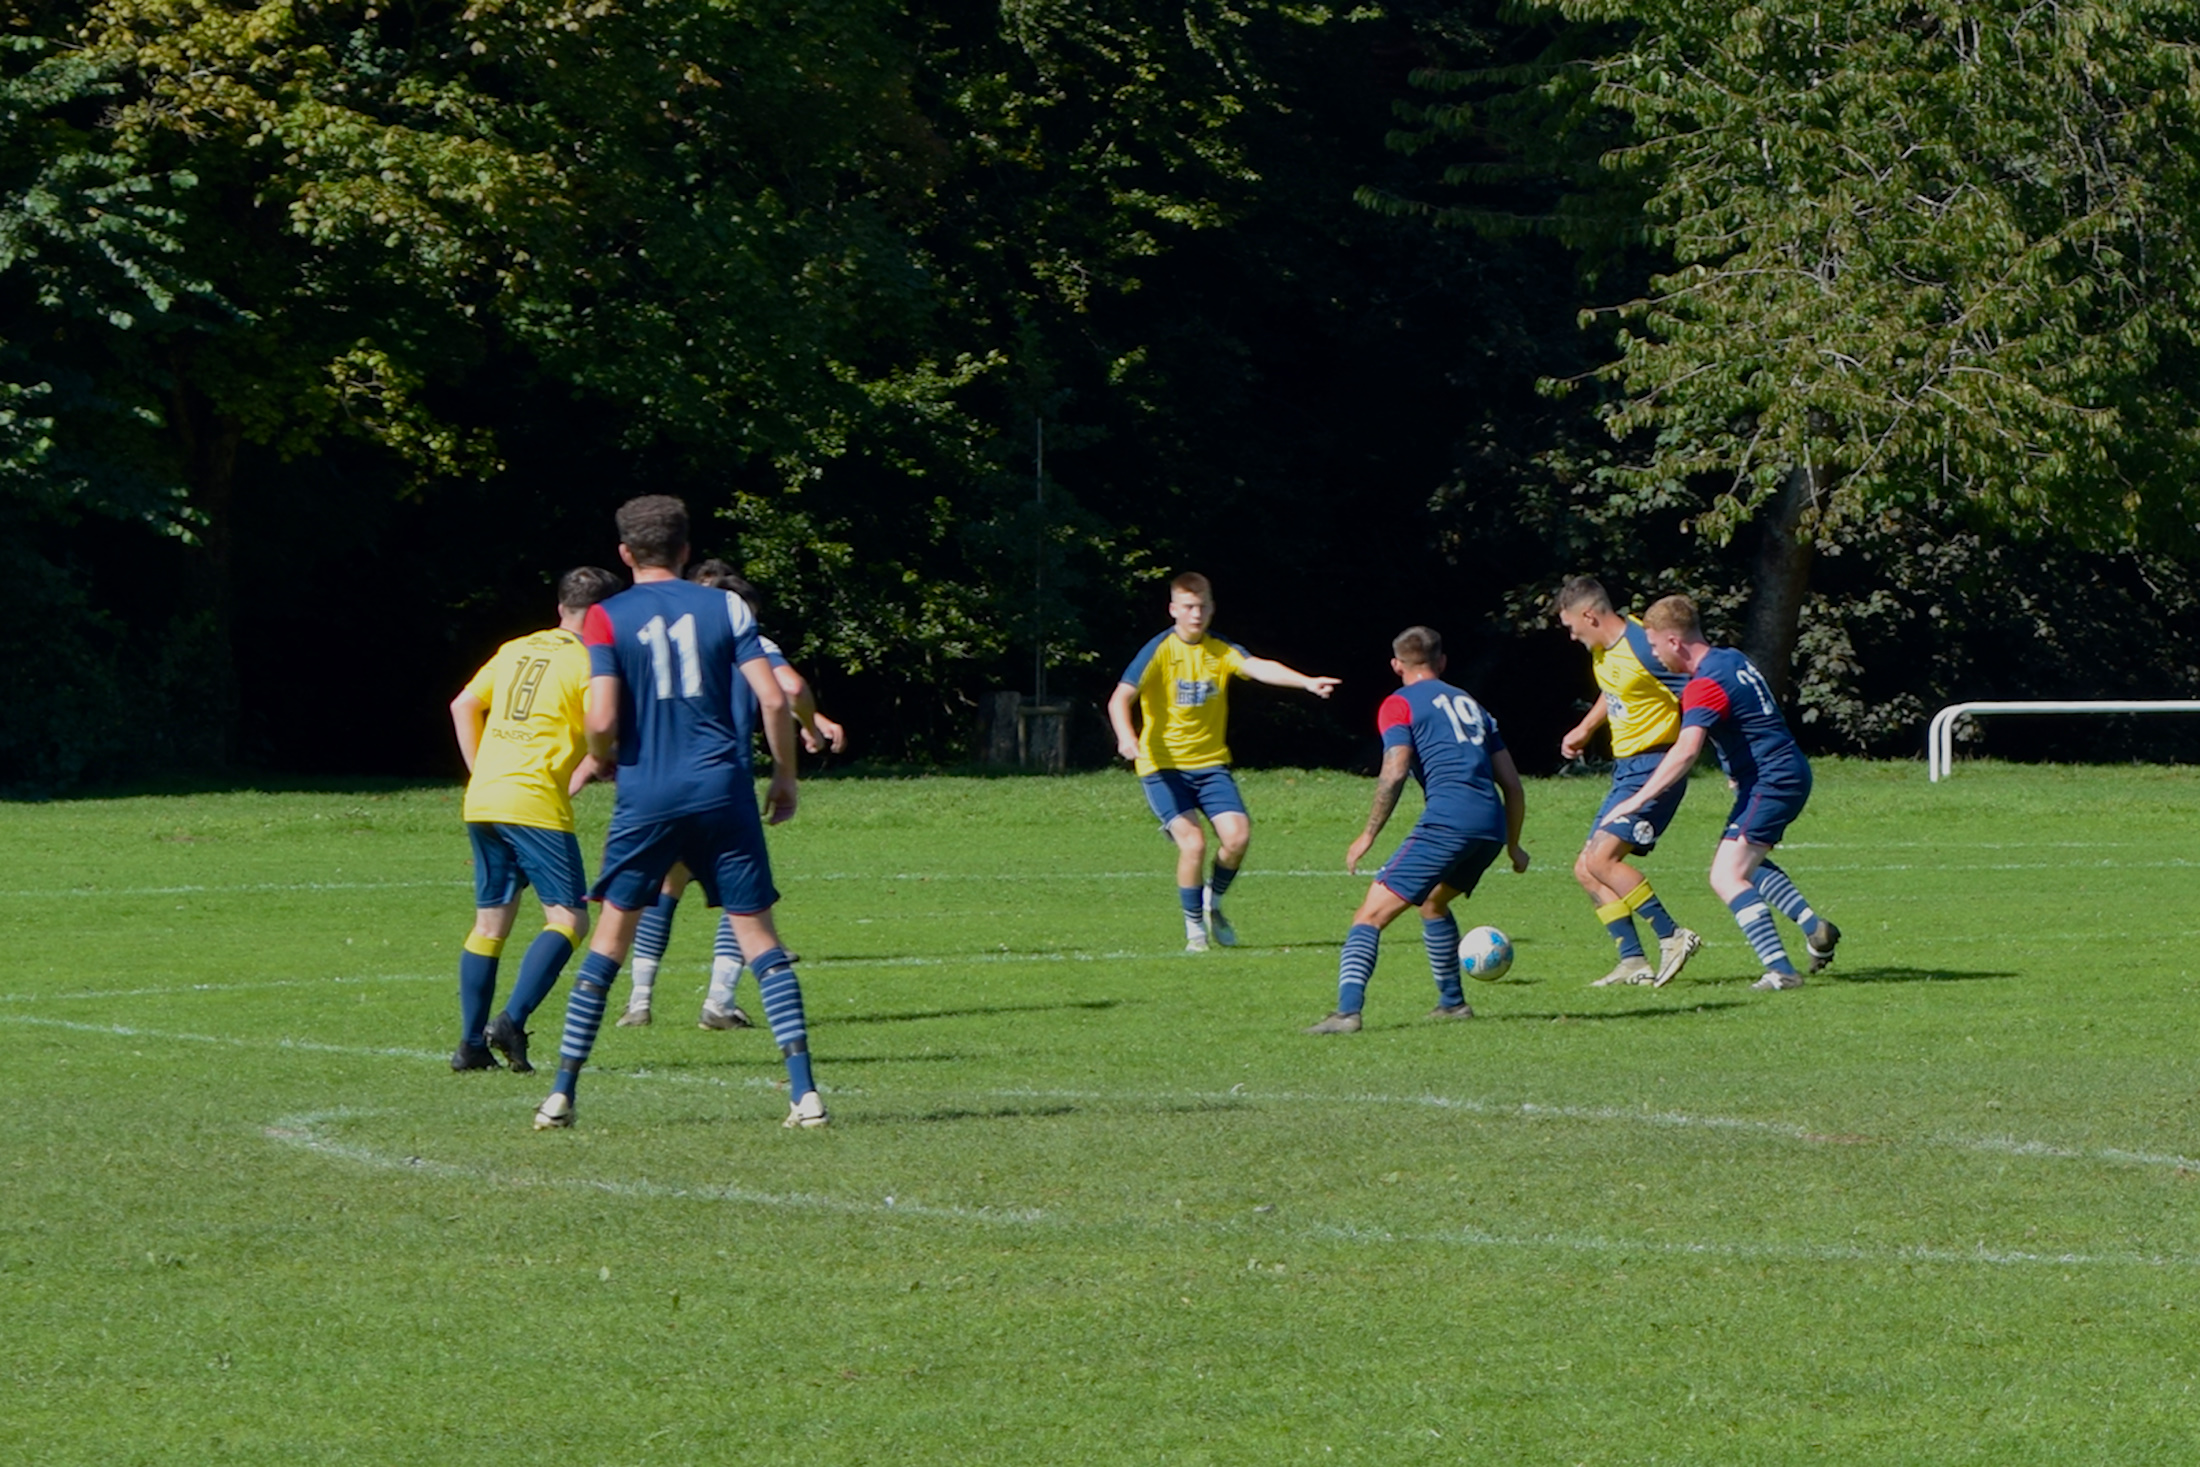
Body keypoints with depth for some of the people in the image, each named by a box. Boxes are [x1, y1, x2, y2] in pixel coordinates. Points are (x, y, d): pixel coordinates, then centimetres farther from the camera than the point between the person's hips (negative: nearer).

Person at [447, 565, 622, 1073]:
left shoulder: (515, 650, 17)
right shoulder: (584, 660, -3)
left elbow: (463, 705, 21)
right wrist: (577, 778, 5)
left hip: (482, 800, 7)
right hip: (536, 803, -7)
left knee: (490, 923, 12)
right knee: (568, 917, -4)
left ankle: (471, 1042, 10)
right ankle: (512, 1021, -19)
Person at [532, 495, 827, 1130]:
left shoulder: (606, 619, -1)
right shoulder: (727, 608, 4)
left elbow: (601, 721, -10)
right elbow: (774, 701, -3)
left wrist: (603, 759, 12)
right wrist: (785, 776, 11)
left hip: (645, 796, -1)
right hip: (722, 791, 1)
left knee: (611, 937, 10)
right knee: (759, 935, 4)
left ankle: (561, 1094, 9)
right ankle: (805, 1091, -7)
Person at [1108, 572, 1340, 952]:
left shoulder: (1222, 651, 2)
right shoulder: (1160, 651, -9)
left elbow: (1260, 668, -15)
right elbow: (1120, 698, -18)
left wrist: (1307, 682, -34)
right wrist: (1126, 737, -39)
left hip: (1211, 762, 4)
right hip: (1163, 764, -4)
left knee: (1237, 836, -13)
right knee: (1193, 842, -18)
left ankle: (1213, 903, 16)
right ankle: (1194, 927, 4)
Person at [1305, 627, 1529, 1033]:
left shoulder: (1400, 704, 8)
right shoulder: (1470, 704, 27)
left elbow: (1394, 772, -8)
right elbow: (1512, 783, 24)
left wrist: (1369, 834, -2)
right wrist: (1513, 846, 34)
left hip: (1447, 820, -7)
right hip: (1491, 823, 7)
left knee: (1371, 915, -9)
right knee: (1433, 902, 34)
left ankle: (1348, 1011, -27)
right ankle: (1452, 1002, 35)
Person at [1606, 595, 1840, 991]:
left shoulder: (1706, 685, -21)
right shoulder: (1733, 659, 9)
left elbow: (1685, 751, -33)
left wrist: (1639, 799, -34)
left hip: (1770, 783, -10)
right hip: (1790, 773, 10)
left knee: (1727, 876, -16)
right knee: (1746, 864, 28)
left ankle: (1781, 970, -25)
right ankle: (1813, 926, 22)